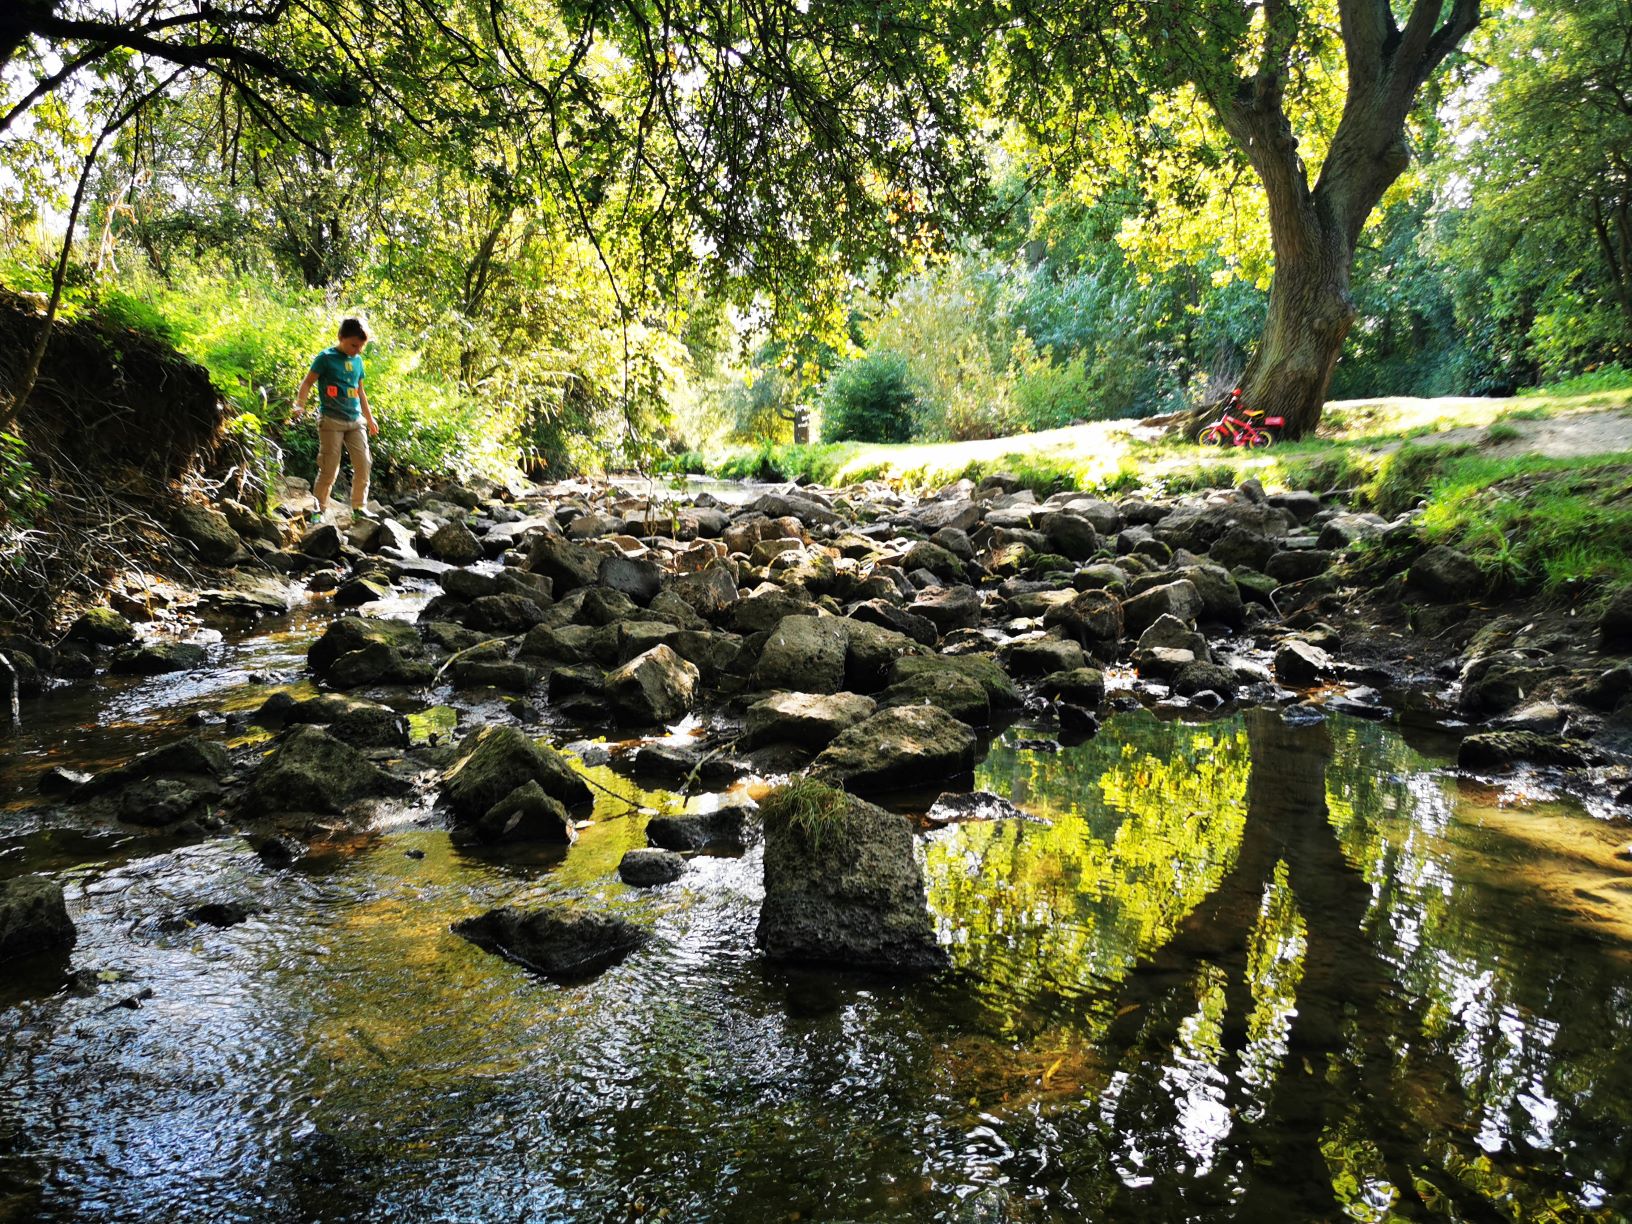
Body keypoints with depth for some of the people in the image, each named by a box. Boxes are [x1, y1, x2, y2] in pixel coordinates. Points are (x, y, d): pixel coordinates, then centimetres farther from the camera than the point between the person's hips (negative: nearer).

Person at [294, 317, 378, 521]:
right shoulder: (326, 357, -5)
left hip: (356, 420, 6)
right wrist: (299, 405, -22)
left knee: (363, 464, 0)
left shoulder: (357, 360, 12)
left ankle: (359, 507, 11)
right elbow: (308, 382, -7)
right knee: (329, 469, -5)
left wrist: (369, 418, 27)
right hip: (331, 420, -6)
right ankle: (319, 510, 6)